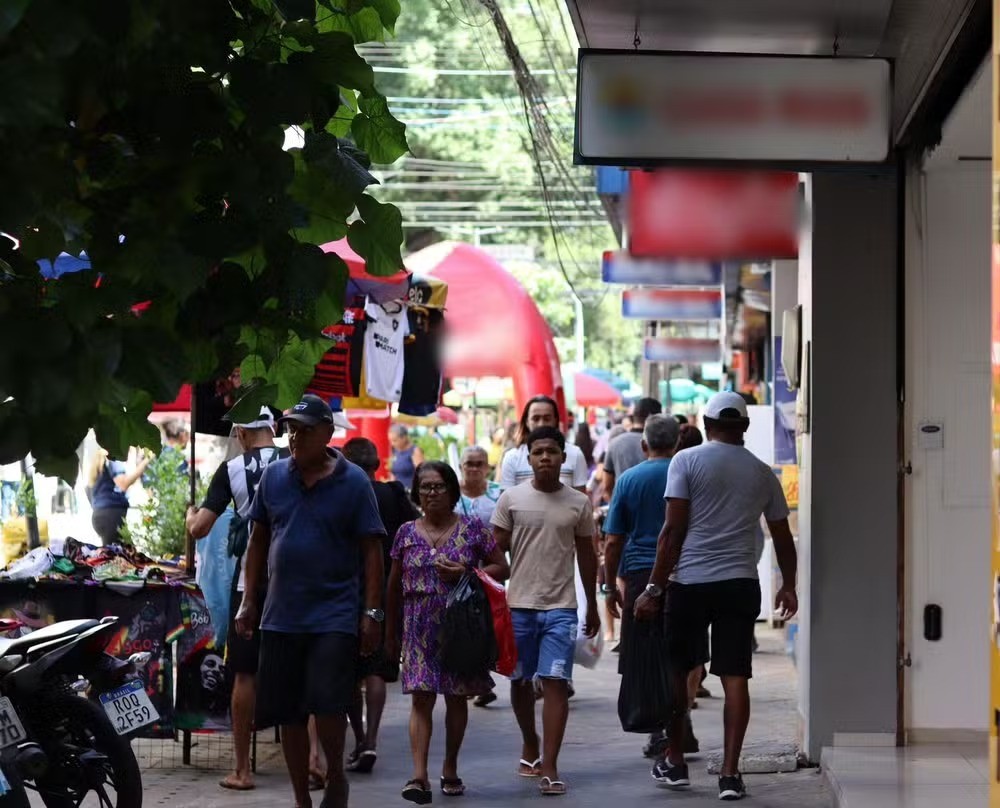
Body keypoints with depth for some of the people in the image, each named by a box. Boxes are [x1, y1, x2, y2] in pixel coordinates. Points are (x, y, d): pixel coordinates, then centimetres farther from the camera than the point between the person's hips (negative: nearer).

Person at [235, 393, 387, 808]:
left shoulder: (353, 482, -2)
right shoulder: (274, 476, 7)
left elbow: (371, 550, -2)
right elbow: (258, 541, 13)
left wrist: (373, 612, -7)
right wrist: (249, 602, 9)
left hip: (334, 615, -4)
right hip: (281, 615, 4)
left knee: (327, 702, -13)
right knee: (288, 713, 7)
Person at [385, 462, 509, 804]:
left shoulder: (472, 529, 2)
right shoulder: (407, 534, 7)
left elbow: (502, 568, 3)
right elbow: (394, 585, 13)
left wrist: (466, 573, -13)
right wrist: (391, 631, 14)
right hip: (420, 629, 0)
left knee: (456, 697, 8)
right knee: (421, 697, -9)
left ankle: (450, 769, 22)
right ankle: (419, 775, -16)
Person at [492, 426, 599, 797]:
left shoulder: (578, 503, 4)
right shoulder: (511, 499, 1)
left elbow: (586, 556, 12)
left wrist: (592, 607, 15)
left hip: (561, 608, -1)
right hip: (518, 604, 1)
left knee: (556, 683, -9)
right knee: (520, 681, 12)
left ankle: (549, 767, -11)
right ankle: (530, 745, 36)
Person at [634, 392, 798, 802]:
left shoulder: (687, 460, -1)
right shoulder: (762, 473, 10)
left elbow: (673, 530, -7)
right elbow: (783, 538, 16)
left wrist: (654, 588, -5)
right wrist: (788, 586, 30)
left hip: (689, 582, -2)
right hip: (740, 583, 2)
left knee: (677, 672, 13)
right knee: (735, 677, 1)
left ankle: (675, 763, 22)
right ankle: (730, 773, -4)